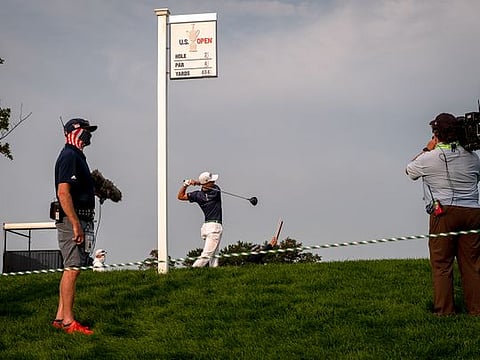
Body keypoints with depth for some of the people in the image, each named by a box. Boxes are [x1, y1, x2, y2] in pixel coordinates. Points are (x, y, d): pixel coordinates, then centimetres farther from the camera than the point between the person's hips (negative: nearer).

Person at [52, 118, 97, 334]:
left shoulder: (76, 156, 20)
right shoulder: (69, 156, -12)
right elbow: (63, 193, -21)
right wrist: (76, 224, -24)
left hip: (79, 221, 11)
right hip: (73, 220, -11)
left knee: (71, 269, 12)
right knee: (72, 269, -9)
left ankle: (61, 317, 16)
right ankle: (68, 321, -7)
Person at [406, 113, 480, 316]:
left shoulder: (429, 158, -2)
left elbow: (410, 171, 16)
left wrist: (427, 149, 22)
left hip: (443, 213, -3)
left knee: (441, 264, 3)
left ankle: (444, 310, 1)